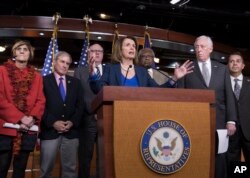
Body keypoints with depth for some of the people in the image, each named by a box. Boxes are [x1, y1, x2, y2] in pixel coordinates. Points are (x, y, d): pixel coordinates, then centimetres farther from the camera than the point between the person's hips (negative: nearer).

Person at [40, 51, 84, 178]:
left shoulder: (75, 82, 14)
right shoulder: (44, 81, 4)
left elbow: (80, 105, 9)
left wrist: (73, 122, -6)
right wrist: (53, 122, -14)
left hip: (71, 131, 3)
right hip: (50, 130, -3)